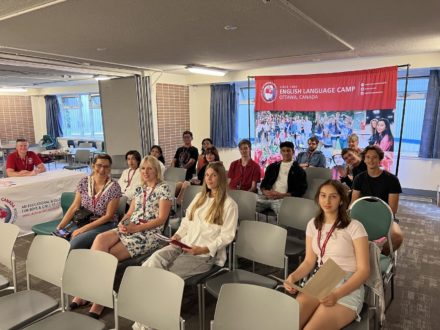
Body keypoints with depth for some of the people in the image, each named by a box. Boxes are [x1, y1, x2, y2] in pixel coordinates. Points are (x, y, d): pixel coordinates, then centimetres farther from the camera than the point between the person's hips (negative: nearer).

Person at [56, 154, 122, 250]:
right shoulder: (84, 182, 1)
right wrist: (60, 226, -11)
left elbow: (108, 216, -12)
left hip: (104, 225, -4)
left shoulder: (114, 187, -11)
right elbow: (74, 207, 2)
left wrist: (83, 229, -17)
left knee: (74, 243, -29)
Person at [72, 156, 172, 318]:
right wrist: (123, 223, -5)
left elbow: (161, 219, -11)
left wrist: (136, 228, -16)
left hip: (149, 234, -6)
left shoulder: (163, 188, -4)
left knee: (108, 254, -21)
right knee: (100, 239, -22)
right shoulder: (139, 189, 18)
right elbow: (130, 213, 18)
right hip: (130, 229, 6)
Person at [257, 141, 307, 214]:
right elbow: (263, 183, 21)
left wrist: (282, 195, -11)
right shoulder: (272, 166, 23)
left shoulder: (299, 170, 12)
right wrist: (265, 192, -4)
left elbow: (300, 191, 3)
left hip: (284, 198, -3)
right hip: (267, 196, 3)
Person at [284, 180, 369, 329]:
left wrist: (337, 294, -21)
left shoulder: (354, 227, -7)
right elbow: (309, 261, 10)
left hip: (347, 288, -3)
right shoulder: (313, 224, 8)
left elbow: (364, 270, -9)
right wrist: (293, 277, -10)